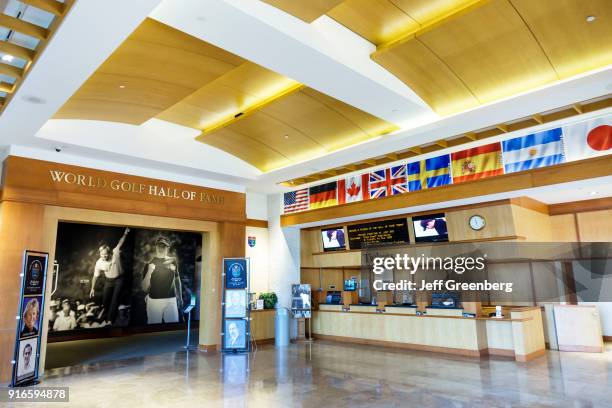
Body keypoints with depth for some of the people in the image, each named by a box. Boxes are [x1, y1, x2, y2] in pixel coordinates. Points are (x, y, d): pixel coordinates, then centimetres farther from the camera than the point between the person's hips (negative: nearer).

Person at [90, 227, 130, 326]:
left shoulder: (115, 253, -22)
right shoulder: (99, 263, -17)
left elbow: (120, 243, -16)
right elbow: (95, 276, -6)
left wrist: (125, 234, -26)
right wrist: (92, 289, -1)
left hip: (119, 279, -2)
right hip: (109, 280, 3)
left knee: (115, 299, -8)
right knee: (105, 299, 9)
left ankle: (110, 319, -5)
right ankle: (107, 315, 38)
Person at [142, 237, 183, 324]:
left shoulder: (173, 261, 4)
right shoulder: (149, 264, -1)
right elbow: (145, 288, -3)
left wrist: (180, 297, 18)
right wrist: (149, 272, -17)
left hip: (171, 300, 1)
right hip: (154, 301, -1)